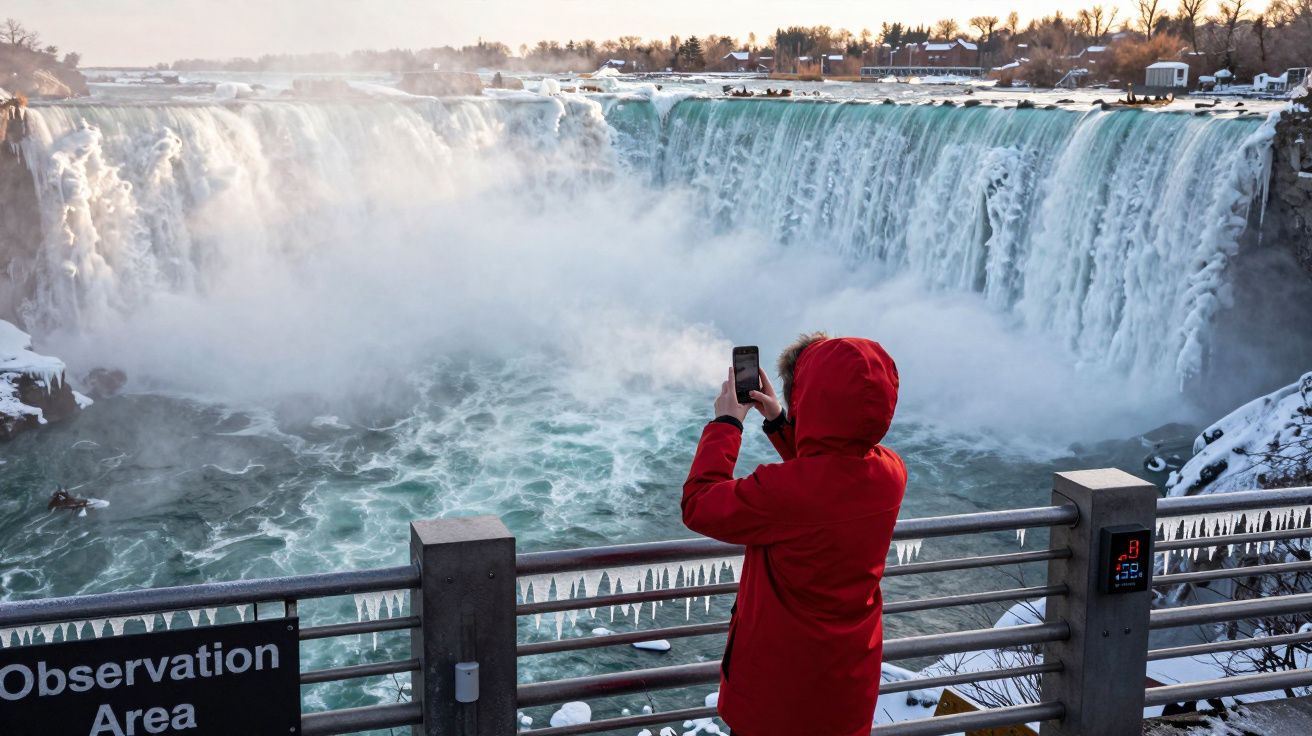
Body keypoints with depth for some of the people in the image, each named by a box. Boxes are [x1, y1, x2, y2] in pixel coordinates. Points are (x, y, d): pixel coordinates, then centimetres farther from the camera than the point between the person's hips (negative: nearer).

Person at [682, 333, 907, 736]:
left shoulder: (784, 492, -35)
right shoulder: (891, 471, -13)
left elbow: (698, 507, -19)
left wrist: (726, 423, -10)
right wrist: (778, 423, 5)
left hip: (780, 682, -5)